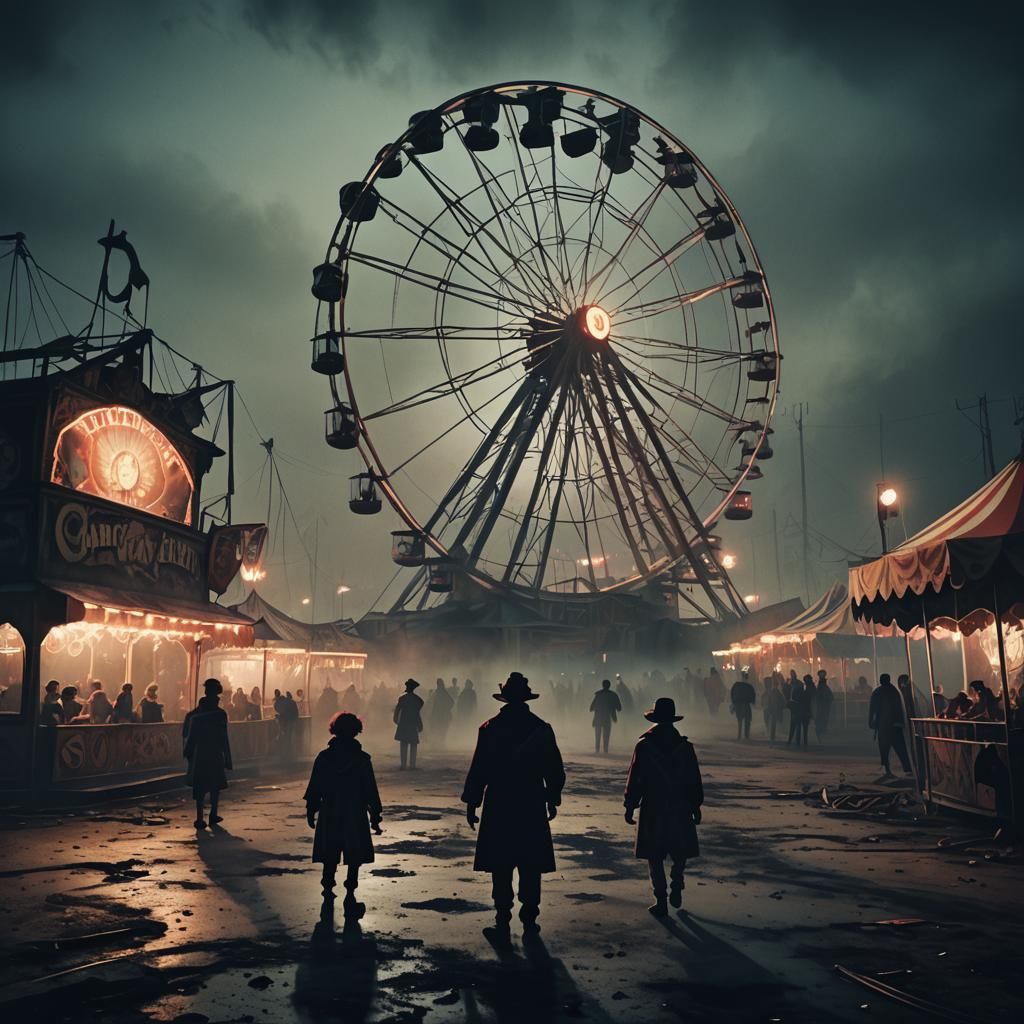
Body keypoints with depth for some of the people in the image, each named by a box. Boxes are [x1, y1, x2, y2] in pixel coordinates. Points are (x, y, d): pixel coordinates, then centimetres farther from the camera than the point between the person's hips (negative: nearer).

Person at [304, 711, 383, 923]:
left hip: (329, 816, 2)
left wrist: (311, 811, 13)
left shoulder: (323, 757, -4)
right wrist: (375, 816, 2)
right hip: (355, 816, -2)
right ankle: (349, 899, 9)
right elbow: (371, 791, -6)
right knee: (354, 859, 8)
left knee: (329, 860, 11)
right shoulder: (362, 759, -9)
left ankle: (328, 898, 12)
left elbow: (314, 788, 2)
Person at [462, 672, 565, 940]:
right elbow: (555, 772, 4)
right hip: (533, 808, 1)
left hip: (499, 808, -1)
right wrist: (552, 801, 16)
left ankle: (503, 922, 7)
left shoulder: (489, 729, -6)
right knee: (530, 868, 9)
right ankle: (529, 921, 12)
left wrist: (471, 803, 4)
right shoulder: (542, 729, -1)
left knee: (501, 869, 5)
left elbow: (478, 770, -5)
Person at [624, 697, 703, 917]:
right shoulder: (684, 746, -1)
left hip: (652, 809, -2)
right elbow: (695, 780, 3)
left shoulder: (644, 745, -7)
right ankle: (676, 886, 6)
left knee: (654, 856, 6)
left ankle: (661, 900, 4)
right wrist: (696, 806, 12)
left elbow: (634, 779, -6)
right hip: (680, 808, 2)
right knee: (680, 851, 20)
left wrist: (630, 806, 2)